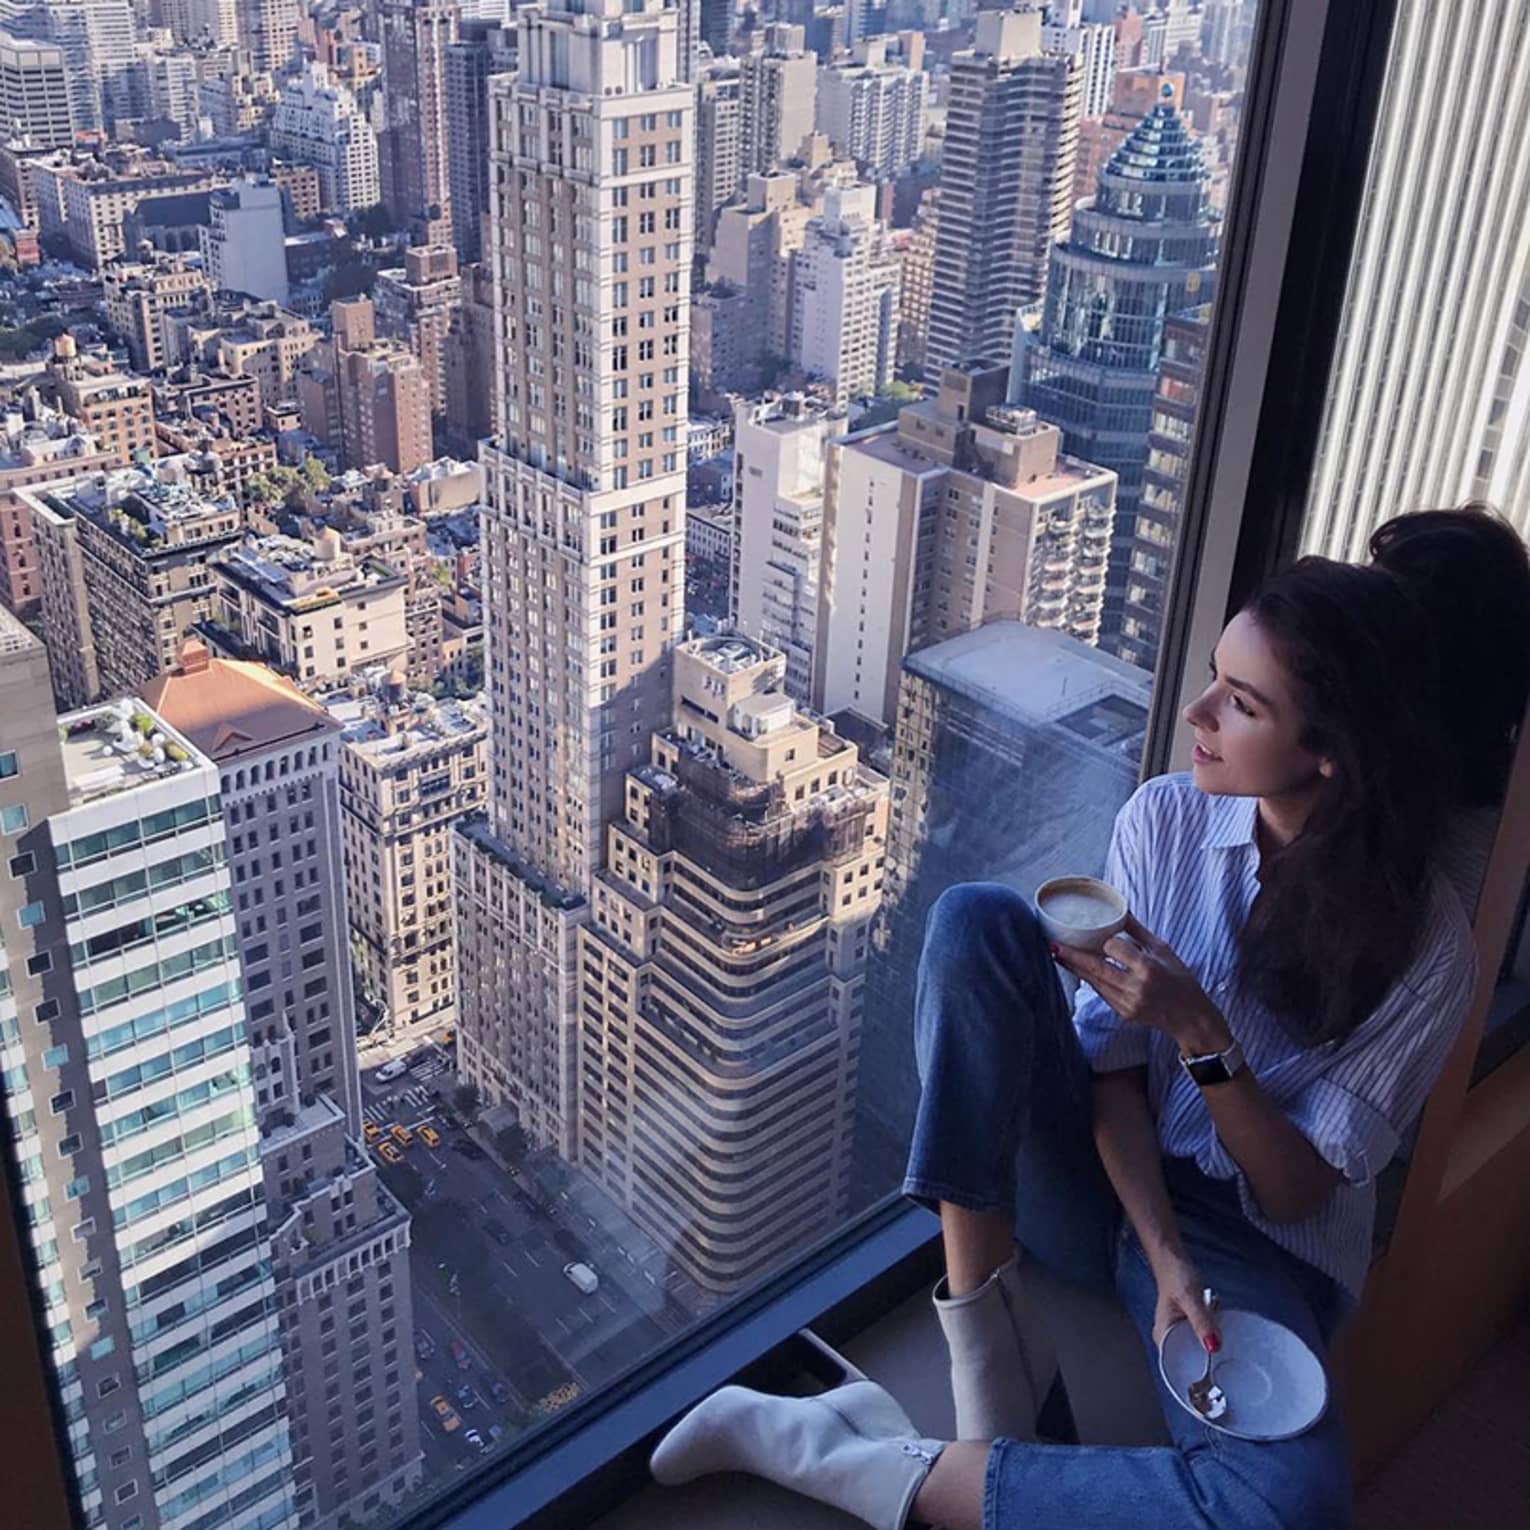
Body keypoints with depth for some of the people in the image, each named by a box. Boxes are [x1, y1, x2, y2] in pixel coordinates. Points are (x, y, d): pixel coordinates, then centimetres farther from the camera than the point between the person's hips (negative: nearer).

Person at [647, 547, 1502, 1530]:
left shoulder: (1424, 944, -14)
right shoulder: (1165, 816, -7)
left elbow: (1299, 1191, -11)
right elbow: (1112, 1063, -7)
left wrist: (1199, 1033, -26)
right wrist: (1161, 1253, -21)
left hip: (1252, 1239, -2)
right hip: (1099, 1177, 2)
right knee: (978, 920, -25)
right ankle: (988, 1321, -23)